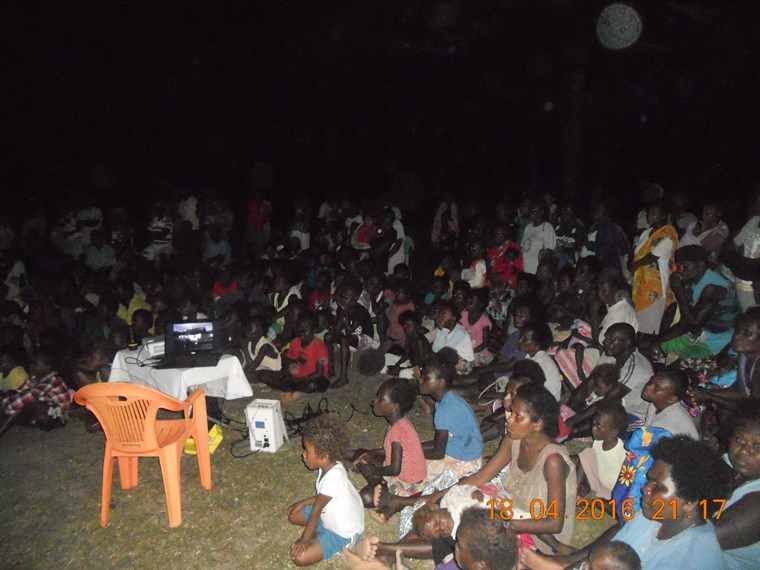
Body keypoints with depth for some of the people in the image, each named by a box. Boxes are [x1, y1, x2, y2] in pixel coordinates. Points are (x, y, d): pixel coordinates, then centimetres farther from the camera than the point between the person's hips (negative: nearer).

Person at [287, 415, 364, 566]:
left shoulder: (333, 477, -35)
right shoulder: (329, 466, -8)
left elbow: (316, 509, -25)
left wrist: (304, 539, -15)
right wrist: (303, 503, 1)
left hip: (342, 533, -9)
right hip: (330, 517, 9)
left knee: (299, 557, -18)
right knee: (293, 514, 11)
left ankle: (337, 546, 0)